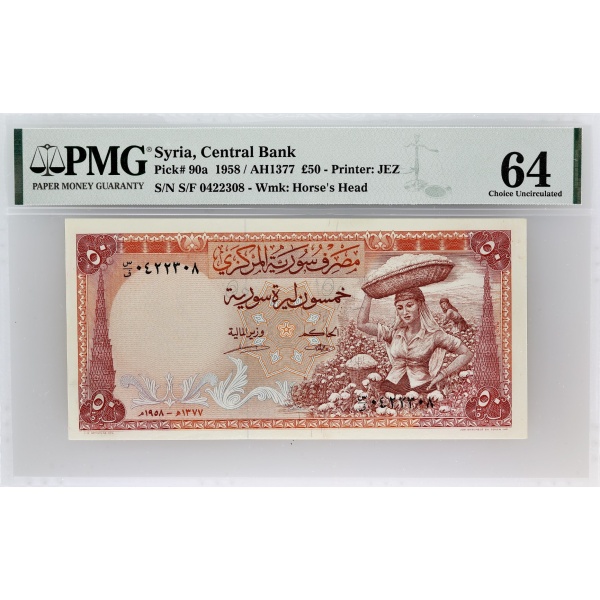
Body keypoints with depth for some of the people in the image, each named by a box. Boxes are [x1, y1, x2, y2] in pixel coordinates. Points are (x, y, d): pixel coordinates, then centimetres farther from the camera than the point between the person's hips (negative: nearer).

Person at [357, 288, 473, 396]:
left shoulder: (433, 335, -3)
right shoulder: (395, 333, 8)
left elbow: (467, 354, 0)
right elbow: (362, 324, 6)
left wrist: (443, 374, -6)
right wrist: (368, 295, 3)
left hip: (420, 388, -3)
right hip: (392, 386, 3)